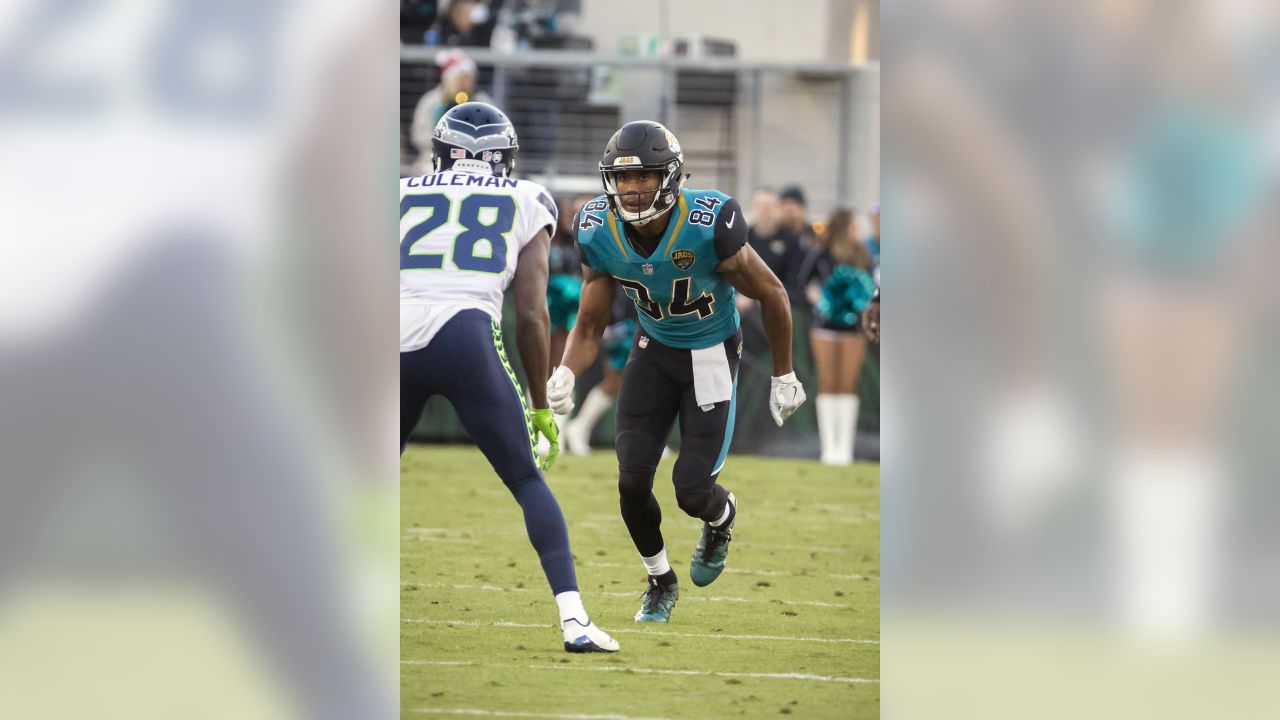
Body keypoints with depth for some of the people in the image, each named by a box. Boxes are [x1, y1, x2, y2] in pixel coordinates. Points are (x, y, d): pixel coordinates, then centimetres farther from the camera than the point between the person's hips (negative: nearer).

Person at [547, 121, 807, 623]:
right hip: (653, 351, 3)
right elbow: (590, 327, -5)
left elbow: (772, 297, -13)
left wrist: (783, 376, -3)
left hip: (712, 356, -3)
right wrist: (565, 374, -27)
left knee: (693, 491, -8)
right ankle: (660, 582, 24)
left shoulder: (709, 229, -30)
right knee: (633, 482, -5)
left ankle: (721, 518, 32)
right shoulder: (601, 235, -18)